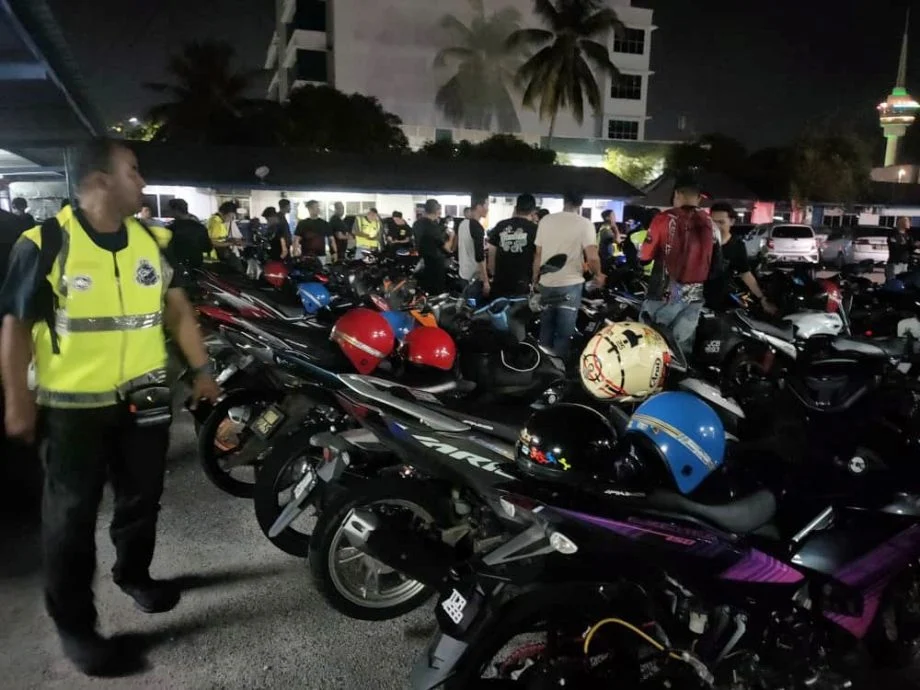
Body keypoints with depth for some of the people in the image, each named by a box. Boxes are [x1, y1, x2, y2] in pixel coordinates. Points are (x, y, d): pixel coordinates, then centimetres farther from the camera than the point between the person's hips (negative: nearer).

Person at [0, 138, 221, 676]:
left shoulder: (151, 239, 3)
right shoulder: (45, 244, -13)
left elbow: (177, 308, 8)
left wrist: (202, 369, 4)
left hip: (144, 395, 5)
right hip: (73, 404, -5)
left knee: (143, 496, 20)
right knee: (72, 515, 9)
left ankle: (134, 572, 46)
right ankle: (75, 625, 25)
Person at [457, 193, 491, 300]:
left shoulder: (462, 224, 9)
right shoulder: (477, 227, -19)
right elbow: (480, 257, -22)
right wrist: (486, 281, -18)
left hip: (463, 274, 9)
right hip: (475, 277, -9)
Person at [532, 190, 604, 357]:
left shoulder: (545, 221, 3)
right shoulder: (584, 224, -9)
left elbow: (538, 254, 6)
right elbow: (592, 257, -17)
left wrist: (535, 279, 18)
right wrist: (598, 275, 2)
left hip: (546, 283, 4)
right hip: (570, 284, -4)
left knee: (546, 329, 16)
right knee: (564, 333, 4)